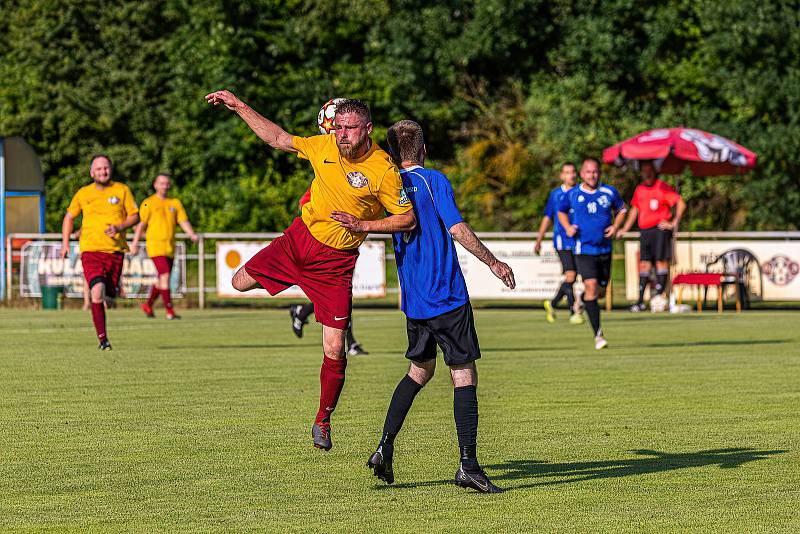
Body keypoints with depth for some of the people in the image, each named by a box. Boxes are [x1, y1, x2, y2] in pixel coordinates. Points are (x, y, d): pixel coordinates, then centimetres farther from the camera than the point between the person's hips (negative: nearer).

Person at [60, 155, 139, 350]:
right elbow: (69, 217, 18)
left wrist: (119, 228, -15)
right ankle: (102, 339, -11)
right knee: (97, 293, -18)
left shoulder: (122, 190, 2)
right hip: (90, 250, -1)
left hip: (115, 250, 1)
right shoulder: (83, 194, 5)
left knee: (111, 292, 5)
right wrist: (65, 243, 8)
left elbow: (134, 216, 4)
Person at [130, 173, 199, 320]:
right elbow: (141, 224, 0)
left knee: (161, 280, 13)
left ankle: (148, 305, 33)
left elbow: (183, 221, 7)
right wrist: (135, 243, -5)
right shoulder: (149, 203, 1)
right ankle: (169, 311, -17)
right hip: (155, 245, -5)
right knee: (165, 276, -17)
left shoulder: (175, 203, 13)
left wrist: (192, 234, -11)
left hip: (170, 247, 6)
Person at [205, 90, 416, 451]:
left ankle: (323, 421, 13)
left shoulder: (384, 170, -18)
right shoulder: (324, 146, -5)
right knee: (241, 282, 7)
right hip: (299, 240, 4)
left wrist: (363, 224, -21)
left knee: (334, 350, -8)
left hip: (336, 260, -4)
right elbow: (278, 139, 10)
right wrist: (238, 106, 7)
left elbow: (407, 220, -11)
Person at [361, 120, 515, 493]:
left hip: (413, 301, 6)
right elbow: (457, 229, -15)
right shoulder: (434, 181, -8)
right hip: (448, 296, -6)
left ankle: (385, 448, 11)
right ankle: (468, 465, -8)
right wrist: (493, 262, -8)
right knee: (464, 376, -2)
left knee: (420, 370, 22)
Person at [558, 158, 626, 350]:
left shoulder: (610, 192, 1)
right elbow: (561, 211, 17)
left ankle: (583, 299, 47)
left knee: (601, 290, 9)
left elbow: (621, 210, 17)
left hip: (605, 248, 3)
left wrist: (616, 226, -2)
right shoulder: (572, 194, -1)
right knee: (591, 287, -16)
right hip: (584, 248, -3)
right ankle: (598, 334, -13)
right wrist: (567, 227, -2)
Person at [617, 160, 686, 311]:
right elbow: (635, 209, 26)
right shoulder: (639, 189, 14)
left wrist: (674, 223, -10)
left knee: (661, 261, -8)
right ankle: (641, 301, 1)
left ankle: (659, 292, -7)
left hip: (660, 228, -6)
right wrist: (625, 228, 20)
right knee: (644, 263, 3)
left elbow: (681, 204, -9)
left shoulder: (663, 188, -6)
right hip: (644, 230, 6)